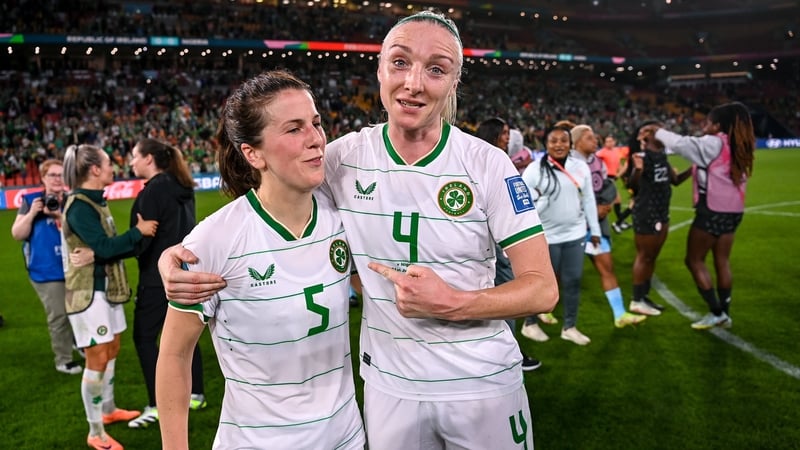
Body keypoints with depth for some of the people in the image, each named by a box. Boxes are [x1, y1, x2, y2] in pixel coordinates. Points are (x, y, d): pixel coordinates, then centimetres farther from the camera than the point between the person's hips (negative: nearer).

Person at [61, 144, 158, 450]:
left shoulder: (95, 202, 11)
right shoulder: (79, 207, -18)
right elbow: (104, 247, -24)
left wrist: (139, 240, 2)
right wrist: (138, 232, -14)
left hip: (107, 286, 9)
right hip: (88, 290, -9)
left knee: (111, 350, 18)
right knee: (97, 358, -4)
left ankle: (108, 410, 35)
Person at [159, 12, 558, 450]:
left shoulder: (487, 165, -13)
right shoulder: (343, 158, -8)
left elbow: (542, 288, -11)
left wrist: (454, 303, -26)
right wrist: (177, 254, -15)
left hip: (485, 385, -1)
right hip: (388, 385, 1)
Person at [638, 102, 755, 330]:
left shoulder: (713, 143, -14)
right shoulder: (738, 146, 8)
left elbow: (681, 143, -19)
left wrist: (656, 131, -8)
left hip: (712, 211, -7)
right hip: (733, 211, 8)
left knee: (694, 260, 4)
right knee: (722, 261, 14)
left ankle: (716, 312, 4)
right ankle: (724, 312, 19)